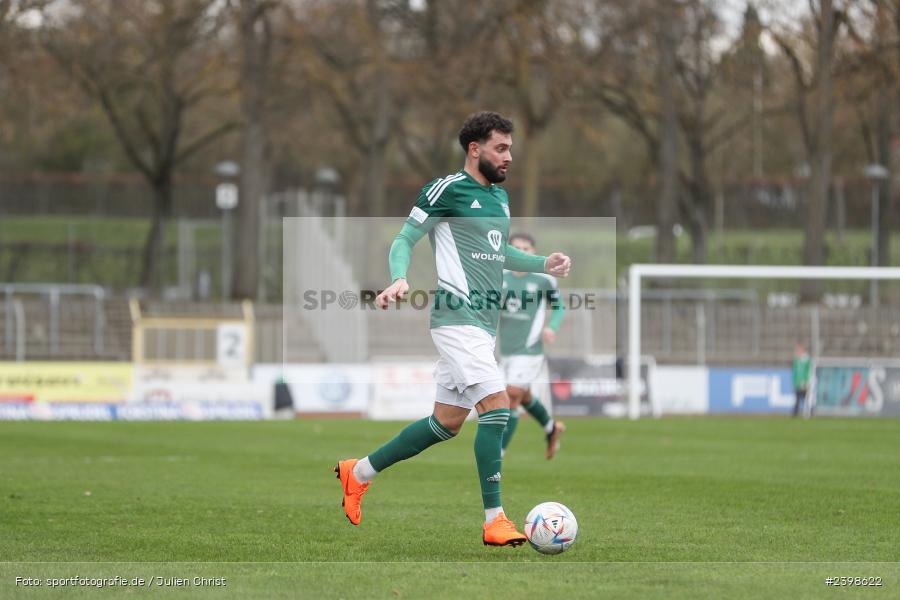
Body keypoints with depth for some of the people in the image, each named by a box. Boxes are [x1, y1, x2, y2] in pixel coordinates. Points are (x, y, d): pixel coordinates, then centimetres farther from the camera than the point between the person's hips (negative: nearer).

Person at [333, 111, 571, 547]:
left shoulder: (500, 197, 18)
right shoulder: (447, 189, -7)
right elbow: (404, 240, -5)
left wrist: (543, 264, 15)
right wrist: (399, 279, -24)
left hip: (484, 323, 9)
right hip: (458, 317, -9)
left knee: (447, 422, 12)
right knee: (497, 406, -19)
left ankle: (358, 473, 27)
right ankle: (494, 521, -16)